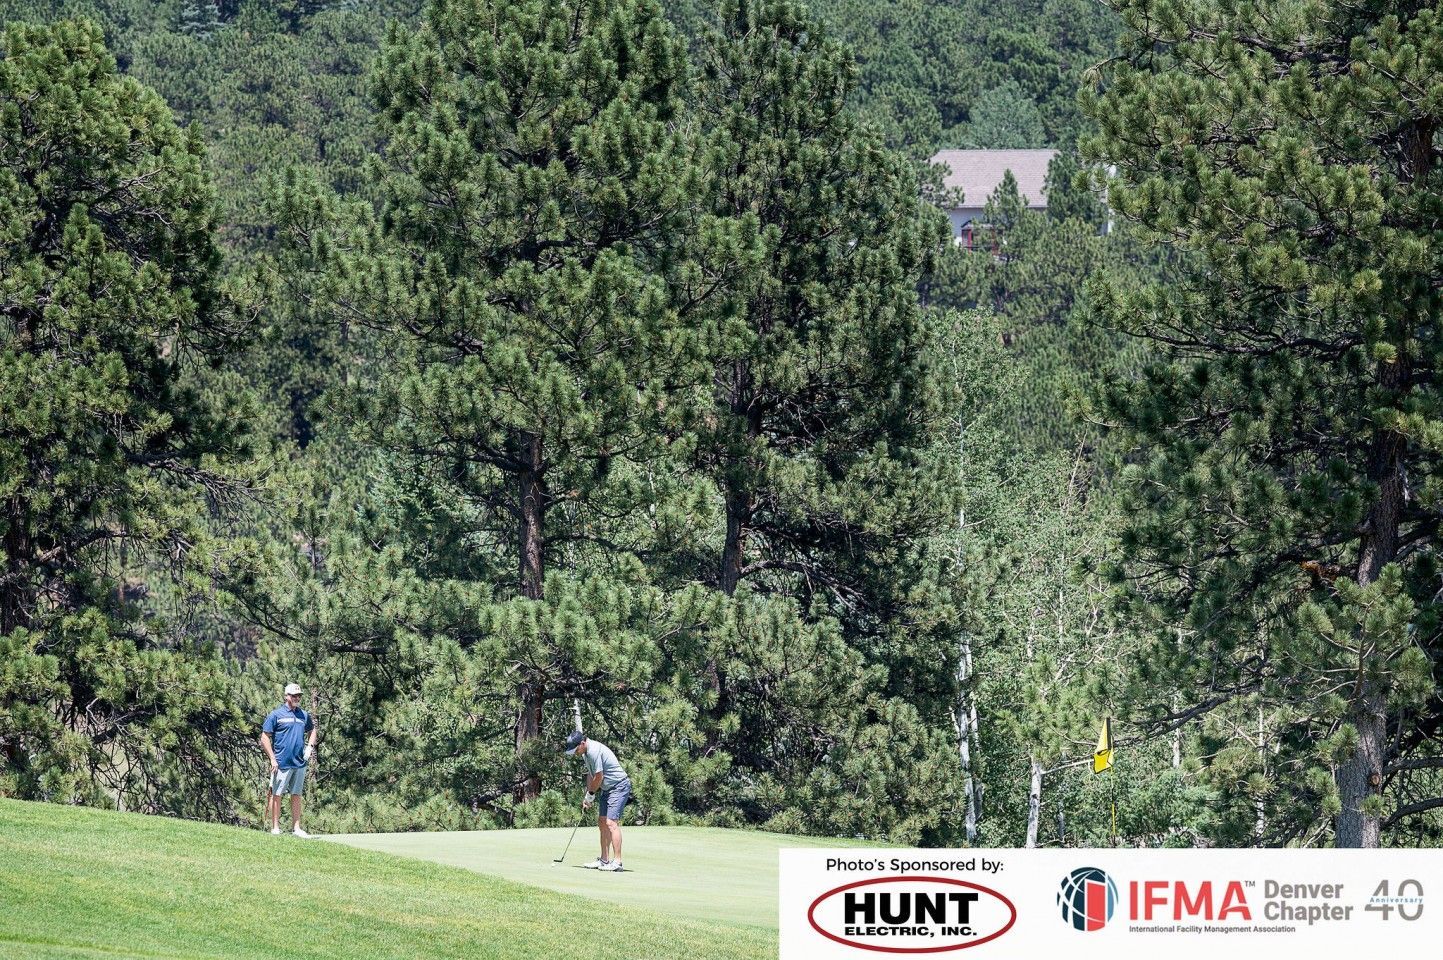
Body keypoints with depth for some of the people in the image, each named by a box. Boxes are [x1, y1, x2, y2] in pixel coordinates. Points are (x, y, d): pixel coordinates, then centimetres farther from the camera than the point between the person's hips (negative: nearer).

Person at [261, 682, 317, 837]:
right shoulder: (275, 715, -4)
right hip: (282, 764, -5)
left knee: (296, 796, 9)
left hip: (300, 763, 5)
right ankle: (275, 828, 1)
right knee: (277, 795, -2)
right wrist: (272, 759, -11)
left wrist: (310, 747, 11)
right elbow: (265, 738, -5)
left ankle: (296, 828, 13)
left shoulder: (304, 715, 12)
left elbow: (312, 731, 30)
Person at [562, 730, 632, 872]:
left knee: (611, 822, -17)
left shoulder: (594, 751, -23)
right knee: (602, 822, 11)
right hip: (608, 788, 10)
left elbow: (598, 777, -19)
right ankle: (604, 860, 17)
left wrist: (590, 795, -4)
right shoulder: (587, 752, 8)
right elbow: (591, 774, 17)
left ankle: (617, 862, -20)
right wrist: (587, 798, 11)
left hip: (619, 786, -10)